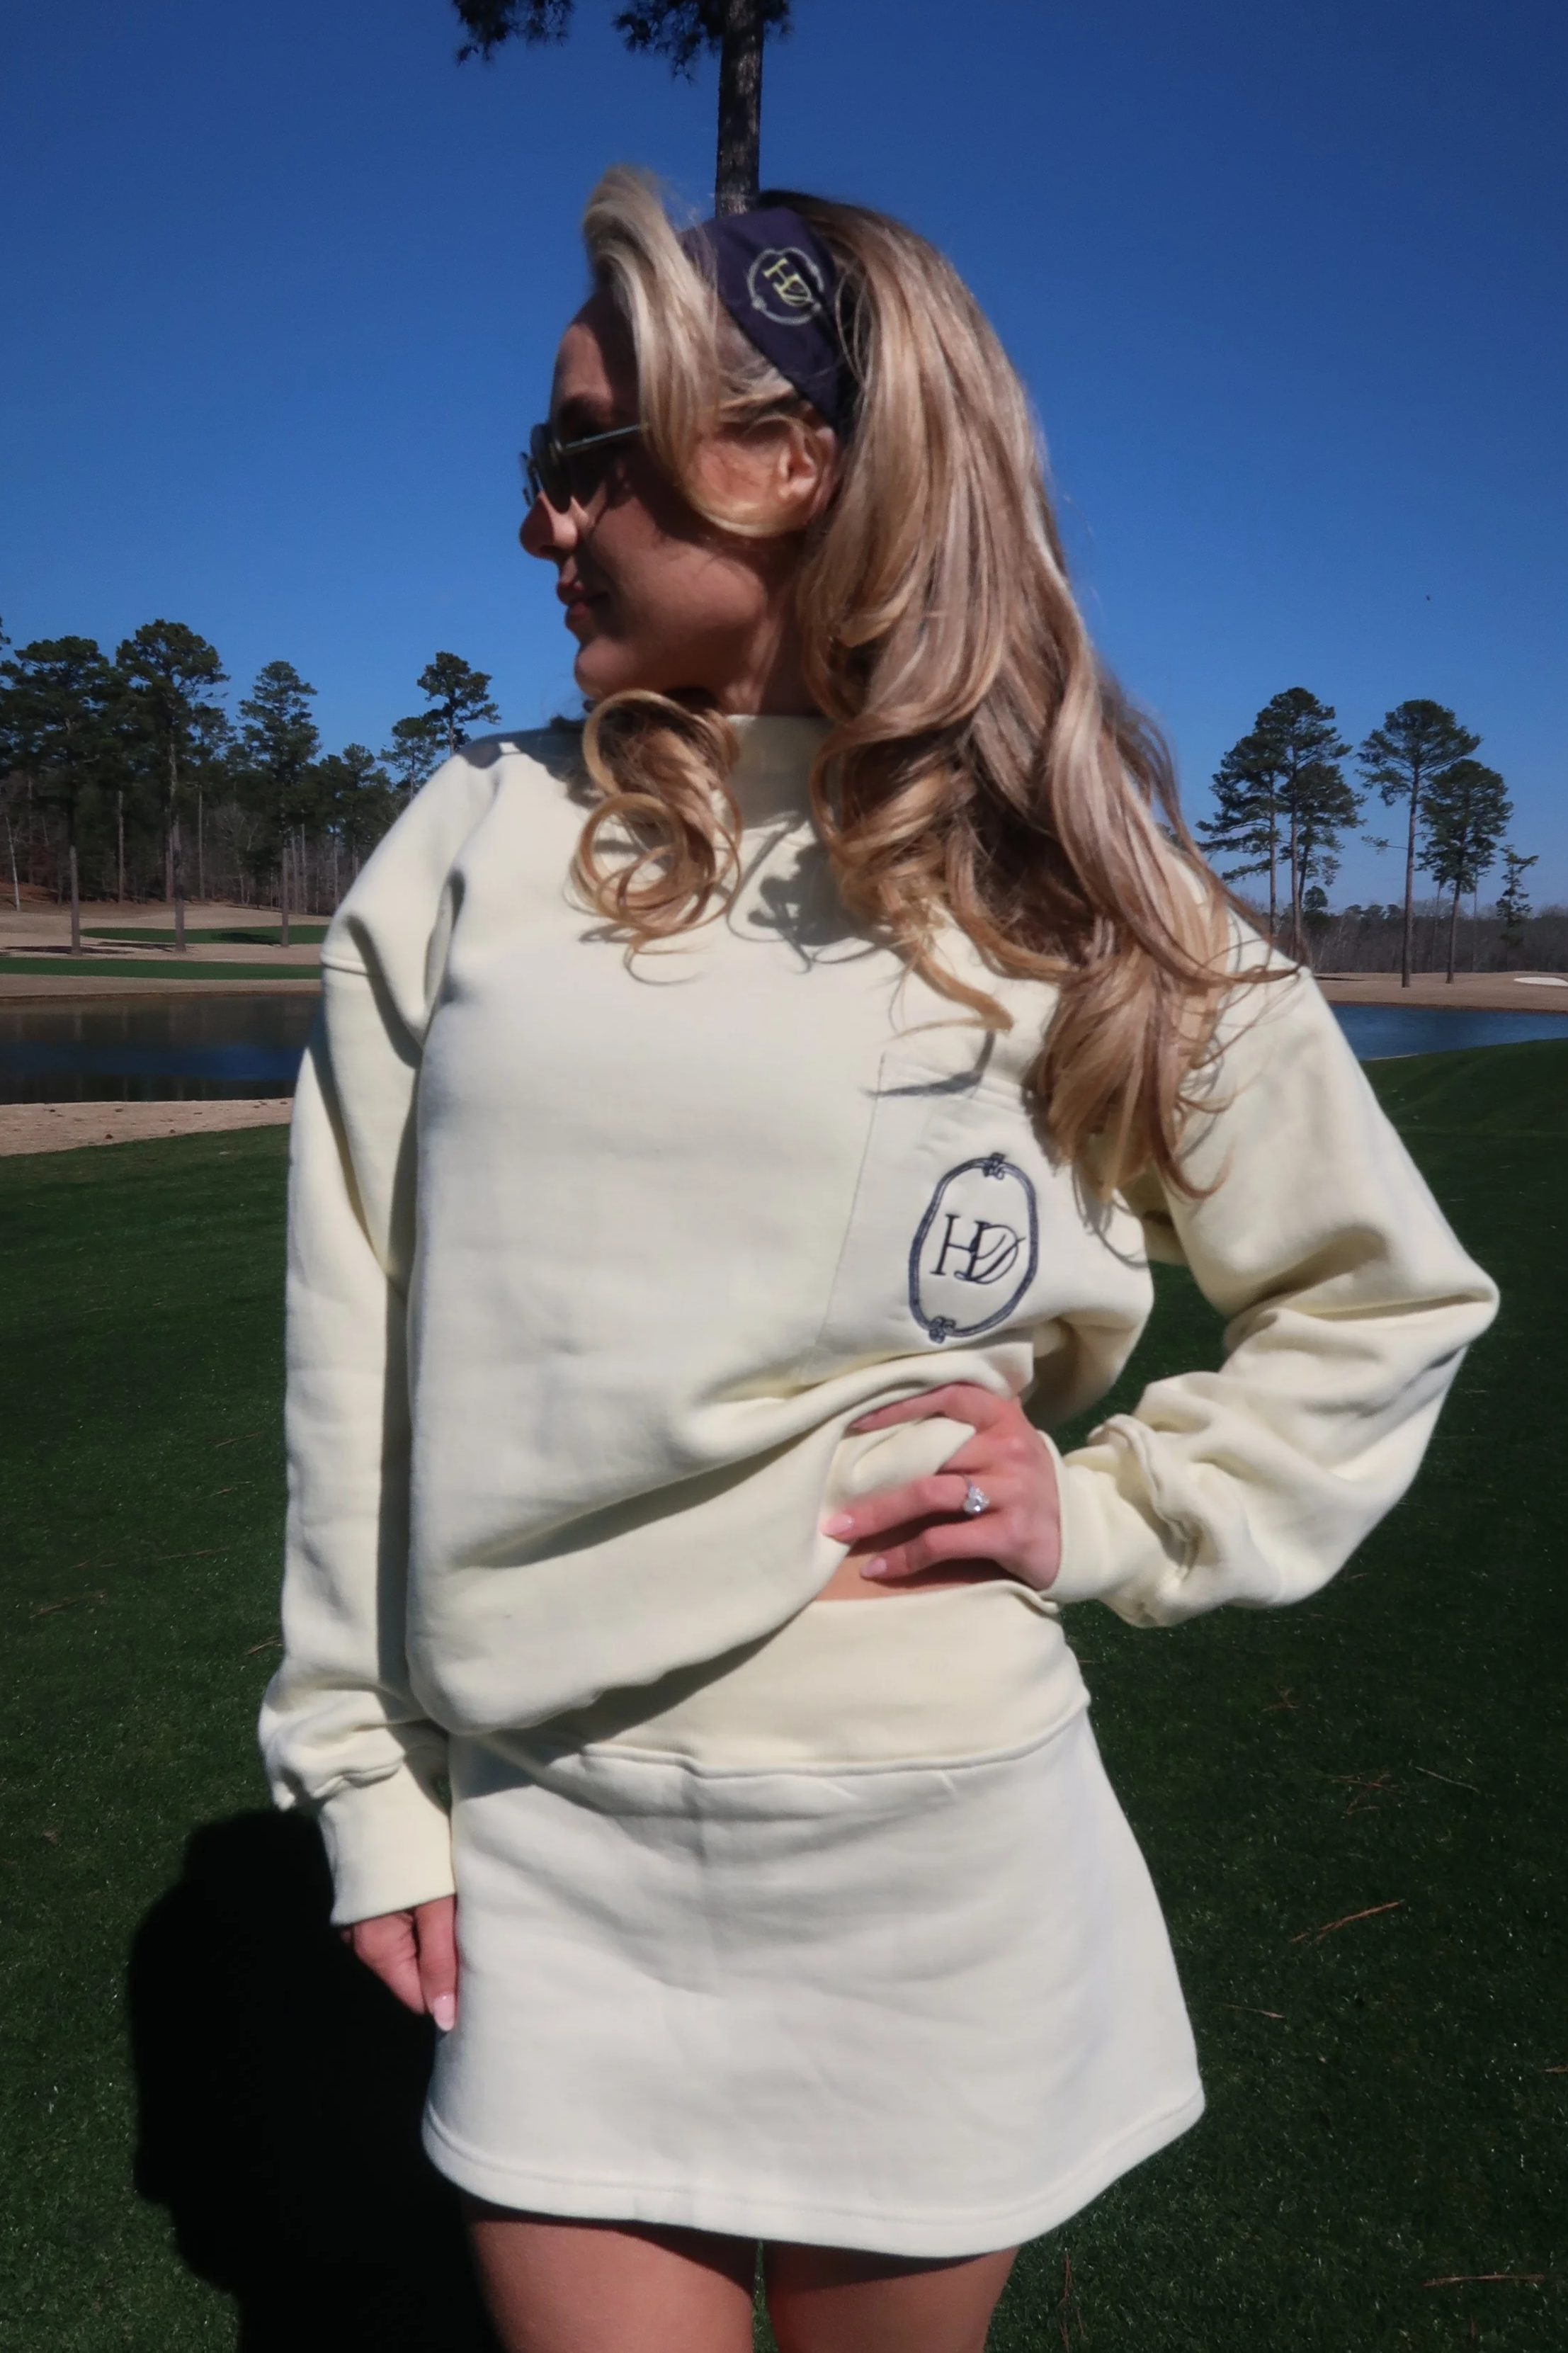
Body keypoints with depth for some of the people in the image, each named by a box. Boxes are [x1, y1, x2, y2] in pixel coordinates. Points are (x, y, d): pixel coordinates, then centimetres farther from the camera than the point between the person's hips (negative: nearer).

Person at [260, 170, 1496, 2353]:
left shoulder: (1077, 901, -4)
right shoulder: (482, 840, -1)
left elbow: (1387, 1297, 7)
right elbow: (358, 1335, 1)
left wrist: (1110, 1522, -4)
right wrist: (360, 1765, 2)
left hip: (927, 1844, 0)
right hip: (549, 1845, 1)